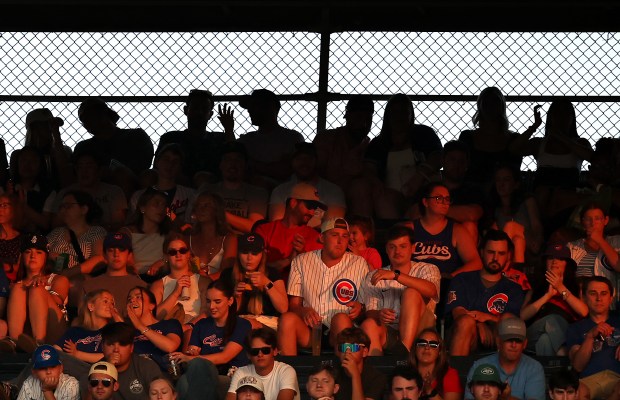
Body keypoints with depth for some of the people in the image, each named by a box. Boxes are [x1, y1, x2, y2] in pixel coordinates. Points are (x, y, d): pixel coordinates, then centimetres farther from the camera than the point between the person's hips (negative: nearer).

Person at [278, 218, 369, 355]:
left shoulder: (359, 264, 10)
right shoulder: (301, 262, 12)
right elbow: (293, 304, 8)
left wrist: (360, 308, -15)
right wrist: (304, 311, -16)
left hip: (339, 333, -1)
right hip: (309, 331, 1)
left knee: (341, 318, -34)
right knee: (287, 318, -30)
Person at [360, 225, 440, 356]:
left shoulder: (426, 269, 12)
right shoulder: (374, 277, 18)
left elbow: (431, 291, -14)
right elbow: (370, 312, 4)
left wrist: (396, 275, -23)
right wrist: (379, 315, -22)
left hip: (417, 331, -1)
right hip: (389, 333, 1)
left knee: (411, 293, -27)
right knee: (369, 324, -32)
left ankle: (404, 349, -43)